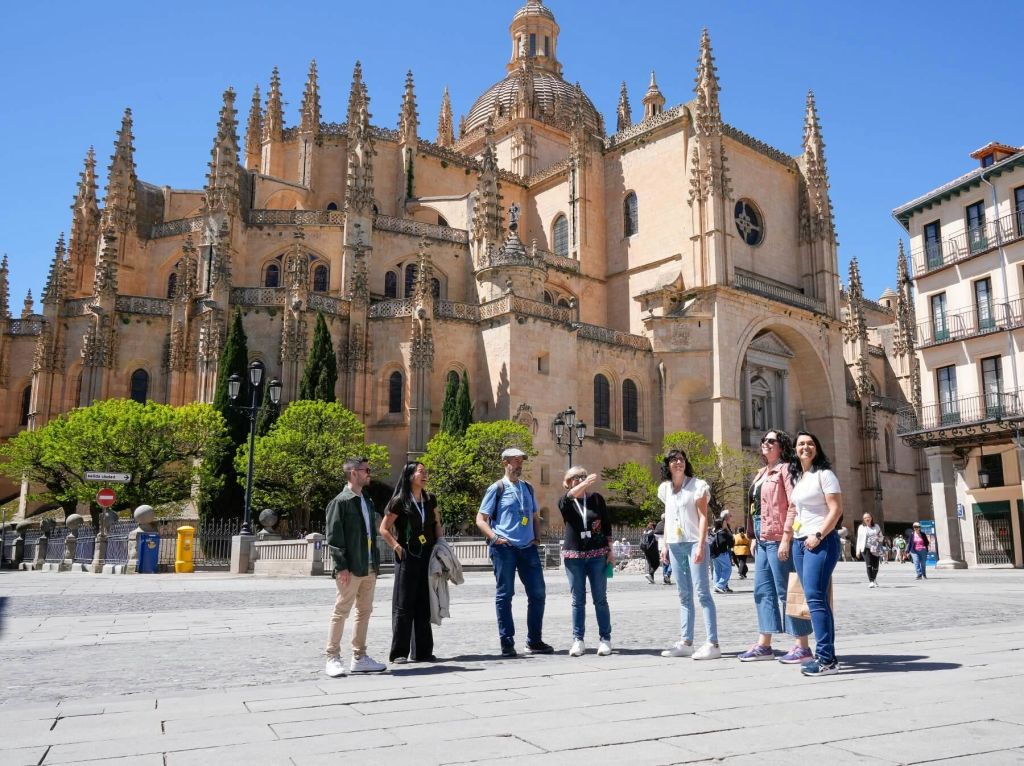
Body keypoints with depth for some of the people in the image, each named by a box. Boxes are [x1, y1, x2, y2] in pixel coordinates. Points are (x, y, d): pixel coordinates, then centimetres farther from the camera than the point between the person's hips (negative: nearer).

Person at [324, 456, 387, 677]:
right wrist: (342, 566, -17)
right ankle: (333, 659, 7)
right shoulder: (340, 502, -8)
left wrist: (376, 563, 12)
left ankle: (359, 658, 19)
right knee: (341, 611, -2)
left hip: (369, 568, 8)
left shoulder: (367, 502, 16)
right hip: (351, 568, -8)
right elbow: (333, 537, -12)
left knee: (365, 611, 11)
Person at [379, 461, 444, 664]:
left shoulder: (430, 499, 9)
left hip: (428, 556, 5)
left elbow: (437, 524, 18)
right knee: (404, 605, -2)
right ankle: (399, 653, 5)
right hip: (407, 557, -5)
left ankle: (422, 651, 15)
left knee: (425, 604, 7)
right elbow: (384, 529, -4)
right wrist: (397, 548, -12)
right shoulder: (399, 501, -7)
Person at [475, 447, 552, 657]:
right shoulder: (497, 488, 0)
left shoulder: (527, 488, 16)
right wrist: (494, 537, -14)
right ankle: (507, 643, 7)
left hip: (528, 547, 5)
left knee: (537, 593, 4)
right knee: (504, 595, 0)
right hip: (504, 548, -5)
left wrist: (537, 537, 10)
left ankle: (534, 641, 16)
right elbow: (480, 519, -1)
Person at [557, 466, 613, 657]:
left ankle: (605, 639, 9)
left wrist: (610, 549, 3)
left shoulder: (596, 499, 4)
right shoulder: (565, 502, 1)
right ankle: (578, 641, 10)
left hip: (597, 555, 0)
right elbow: (568, 497, -23)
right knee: (578, 600, 4)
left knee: (600, 599, 3)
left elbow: (607, 524, 9)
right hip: (574, 556, 0)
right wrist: (584, 484, -40)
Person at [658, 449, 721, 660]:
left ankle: (713, 643, -10)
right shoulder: (665, 488, 13)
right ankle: (686, 642, 11)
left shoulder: (697, 485, -3)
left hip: (694, 543, -6)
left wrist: (700, 546, -15)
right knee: (684, 595, 8)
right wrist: (665, 545, 13)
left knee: (702, 592, -9)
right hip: (675, 545, 6)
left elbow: (703, 517, -7)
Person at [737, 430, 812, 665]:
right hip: (763, 540, 9)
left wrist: (786, 538, -21)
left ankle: (802, 647, 3)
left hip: (778, 539, -9)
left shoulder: (785, 469, -7)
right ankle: (764, 645, 17)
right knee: (762, 590, 11)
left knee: (786, 591, -5)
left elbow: (794, 505, -16)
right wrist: (757, 537, 16)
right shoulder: (762, 473, 18)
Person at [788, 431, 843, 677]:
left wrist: (818, 535, -17)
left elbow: (836, 509, -12)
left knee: (815, 597, -15)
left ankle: (826, 658, -14)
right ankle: (826, 656, 9)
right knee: (815, 599, 6)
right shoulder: (797, 477, 18)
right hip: (800, 543, 8)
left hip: (821, 542, -8)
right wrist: (790, 532, 13)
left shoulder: (824, 474, -4)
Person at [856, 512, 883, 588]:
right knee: (869, 565, -17)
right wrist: (858, 550, 2)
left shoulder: (876, 526, 15)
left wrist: (879, 538, -4)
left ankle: (874, 579, 29)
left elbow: (881, 537, 21)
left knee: (875, 566, 3)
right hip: (866, 548, -2)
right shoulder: (861, 527, 10)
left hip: (875, 549, 2)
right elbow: (859, 539, 9)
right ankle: (871, 581, -18)